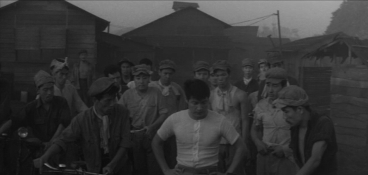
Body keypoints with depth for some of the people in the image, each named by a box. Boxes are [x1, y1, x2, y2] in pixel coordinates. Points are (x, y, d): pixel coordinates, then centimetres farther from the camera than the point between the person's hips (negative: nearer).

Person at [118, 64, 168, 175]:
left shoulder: (156, 93, -4)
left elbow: (163, 114, -3)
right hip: (134, 136, 1)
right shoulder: (127, 94, -1)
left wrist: (152, 126, -15)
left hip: (152, 135, -1)